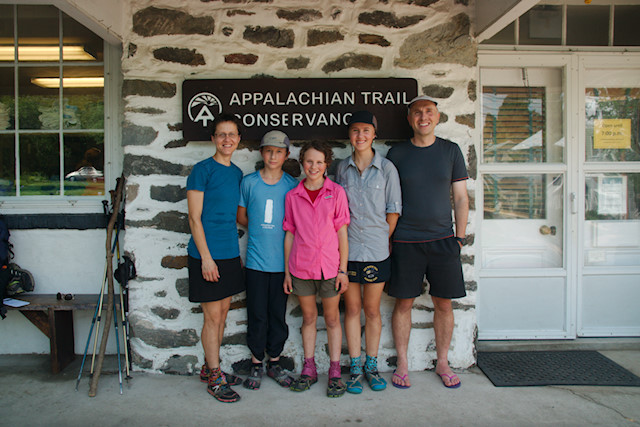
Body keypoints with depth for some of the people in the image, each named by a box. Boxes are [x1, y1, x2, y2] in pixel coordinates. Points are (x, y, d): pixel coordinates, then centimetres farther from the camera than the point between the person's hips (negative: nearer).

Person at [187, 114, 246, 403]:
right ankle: (214, 378, 16)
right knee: (212, 316, 1)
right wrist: (206, 257, -16)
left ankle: (210, 367, 31)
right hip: (207, 255, -7)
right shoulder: (203, 170, -9)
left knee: (222, 313, 14)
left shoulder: (237, 173, 11)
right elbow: (195, 218, -12)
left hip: (230, 254, 7)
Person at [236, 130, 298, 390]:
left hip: (282, 261, 1)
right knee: (257, 315, 6)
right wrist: (261, 230, 4)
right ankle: (256, 364, 23)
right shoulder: (249, 182, 2)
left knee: (279, 314, 9)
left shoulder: (292, 185, 2)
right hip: (256, 260, 0)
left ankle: (274, 362, 26)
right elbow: (241, 216, 11)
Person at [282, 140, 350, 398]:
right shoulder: (293, 196, 3)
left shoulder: (336, 192, -2)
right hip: (300, 267, 2)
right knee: (308, 318, 14)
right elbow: (289, 234, 7)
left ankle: (335, 373, 22)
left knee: (332, 319, 10)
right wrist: (287, 272, 6)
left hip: (329, 266, -1)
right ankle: (309, 370, 27)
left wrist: (343, 270, -5)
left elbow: (342, 233, -2)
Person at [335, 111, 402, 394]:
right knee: (352, 309, 8)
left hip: (377, 251, -1)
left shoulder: (386, 168, -1)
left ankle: (371, 366, 24)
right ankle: (355, 368, 20)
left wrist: (381, 240, 1)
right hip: (347, 250, 2)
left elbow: (393, 210, 2)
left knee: (372, 310, 8)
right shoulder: (342, 168, 5)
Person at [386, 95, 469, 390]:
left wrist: (460, 237, 2)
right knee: (403, 302, 4)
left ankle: (442, 363, 24)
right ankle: (402, 364, 19)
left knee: (443, 303, 7)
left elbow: (460, 197, 8)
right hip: (405, 241, -1)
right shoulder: (396, 153, 3)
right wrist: (387, 239, 0)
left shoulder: (451, 151, 6)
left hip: (443, 240, 1)